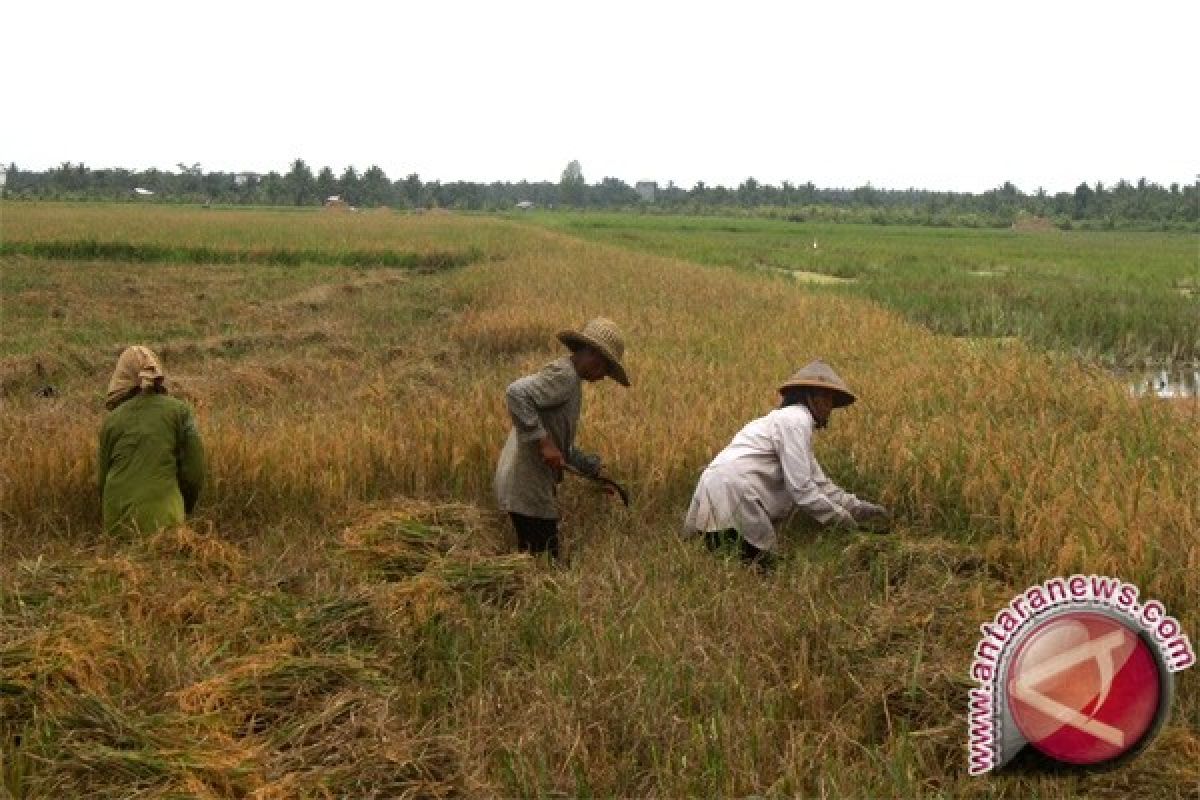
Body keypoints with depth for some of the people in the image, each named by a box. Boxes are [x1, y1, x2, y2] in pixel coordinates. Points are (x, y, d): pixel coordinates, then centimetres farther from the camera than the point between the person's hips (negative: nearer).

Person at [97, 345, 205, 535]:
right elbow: (194, 471, 0)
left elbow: (103, 475, 12)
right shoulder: (179, 411, 1)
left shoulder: (112, 419, 5)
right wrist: (184, 509, 16)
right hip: (161, 518, -2)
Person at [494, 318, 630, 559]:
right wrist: (543, 441, -28)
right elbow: (516, 393, -31)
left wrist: (592, 466, 21)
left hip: (537, 483, 10)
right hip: (528, 487, -10)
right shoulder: (562, 374, -14)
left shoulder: (570, 380, 17)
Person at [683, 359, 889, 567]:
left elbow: (820, 484, 23)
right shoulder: (796, 420, -8)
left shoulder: (791, 418, 23)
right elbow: (801, 488, -14)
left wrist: (861, 509, 15)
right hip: (731, 494, -10)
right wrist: (844, 520, -5)